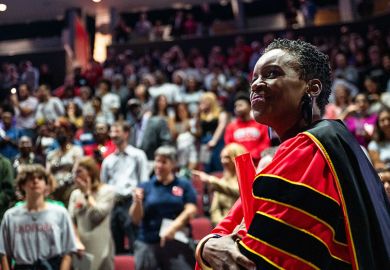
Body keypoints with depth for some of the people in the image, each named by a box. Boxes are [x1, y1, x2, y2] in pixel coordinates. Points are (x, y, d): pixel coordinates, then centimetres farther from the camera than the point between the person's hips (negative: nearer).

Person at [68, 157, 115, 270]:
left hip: (100, 248, -4)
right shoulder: (75, 194, 12)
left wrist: (87, 193, -4)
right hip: (81, 248, 4)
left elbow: (97, 214, -12)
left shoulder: (107, 191, -1)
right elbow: (71, 220, 6)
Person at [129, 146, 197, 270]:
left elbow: (191, 210, -3)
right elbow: (136, 219, 2)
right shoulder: (145, 186, 8)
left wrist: (173, 227, -17)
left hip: (177, 243, -1)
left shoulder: (184, 185, 8)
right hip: (148, 243, 1)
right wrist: (137, 202, -18)